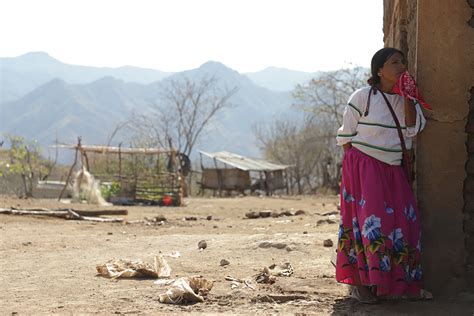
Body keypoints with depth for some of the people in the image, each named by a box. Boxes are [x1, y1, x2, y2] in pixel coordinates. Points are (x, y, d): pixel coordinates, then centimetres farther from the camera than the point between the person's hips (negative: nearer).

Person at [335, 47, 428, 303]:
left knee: (403, 222, 0)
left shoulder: (406, 98, 9)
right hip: (363, 167, -6)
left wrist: (407, 96, -12)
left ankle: (395, 284, 10)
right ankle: (359, 284, -5)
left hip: (392, 170, 6)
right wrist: (354, 165, -3)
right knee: (369, 220, -10)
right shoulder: (363, 97, -7)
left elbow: (413, 129, -7)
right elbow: (346, 136, -1)